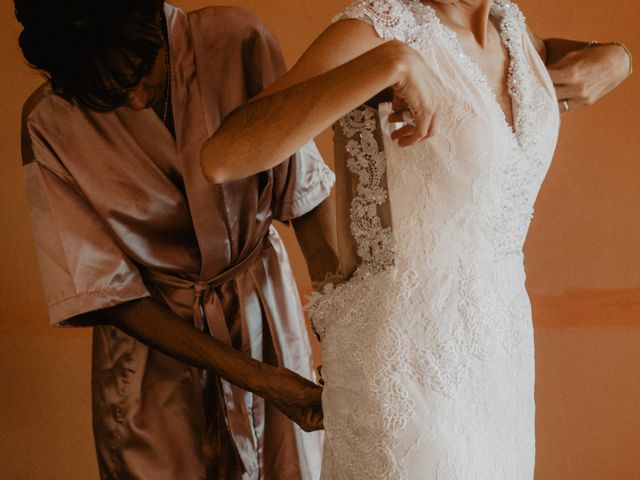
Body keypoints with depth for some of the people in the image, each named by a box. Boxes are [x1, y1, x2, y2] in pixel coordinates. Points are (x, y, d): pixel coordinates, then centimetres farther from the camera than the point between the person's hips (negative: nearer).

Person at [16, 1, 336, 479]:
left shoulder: (239, 42, -20)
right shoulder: (48, 122, -20)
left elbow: (306, 192, -12)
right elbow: (101, 290, -17)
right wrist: (258, 377, -21)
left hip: (262, 303, 1)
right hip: (149, 325, -1)